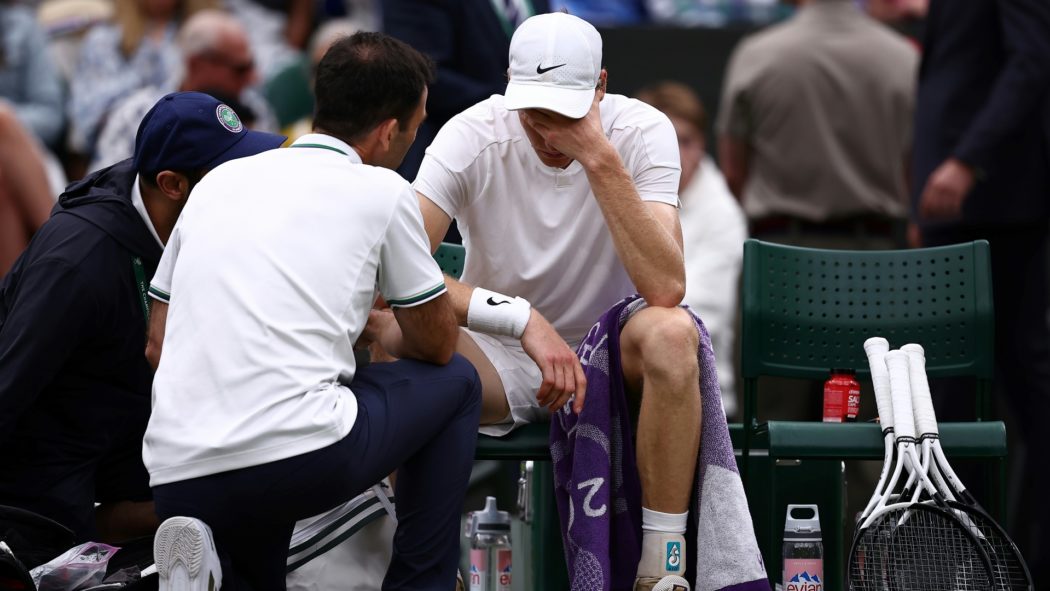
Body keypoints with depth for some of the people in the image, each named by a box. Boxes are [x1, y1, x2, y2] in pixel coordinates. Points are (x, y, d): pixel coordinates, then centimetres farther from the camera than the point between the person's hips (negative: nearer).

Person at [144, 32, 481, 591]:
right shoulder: (382, 191, 7)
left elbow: (158, 344, 26)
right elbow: (436, 343, 17)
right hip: (300, 456, -4)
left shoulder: (220, 180, 21)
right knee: (454, 383, 23)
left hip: (177, 480, 4)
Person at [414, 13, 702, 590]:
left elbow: (665, 289, -28)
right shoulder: (472, 137, -15)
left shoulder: (641, 132, -15)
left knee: (671, 333, -34)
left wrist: (600, 158, -32)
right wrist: (523, 319, -36)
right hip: (498, 360, 0)